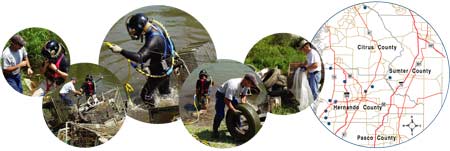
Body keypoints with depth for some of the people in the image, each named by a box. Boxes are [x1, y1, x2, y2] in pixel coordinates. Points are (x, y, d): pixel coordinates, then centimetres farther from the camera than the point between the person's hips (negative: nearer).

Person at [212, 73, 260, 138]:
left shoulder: (246, 85, -16)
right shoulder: (233, 86, -41)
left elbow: (244, 95, 2)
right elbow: (226, 100, -39)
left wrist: (243, 100, -20)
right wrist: (234, 110, -40)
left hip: (232, 95, 8)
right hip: (221, 94, -8)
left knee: (238, 111, 0)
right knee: (220, 114, -17)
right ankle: (215, 130, 2)